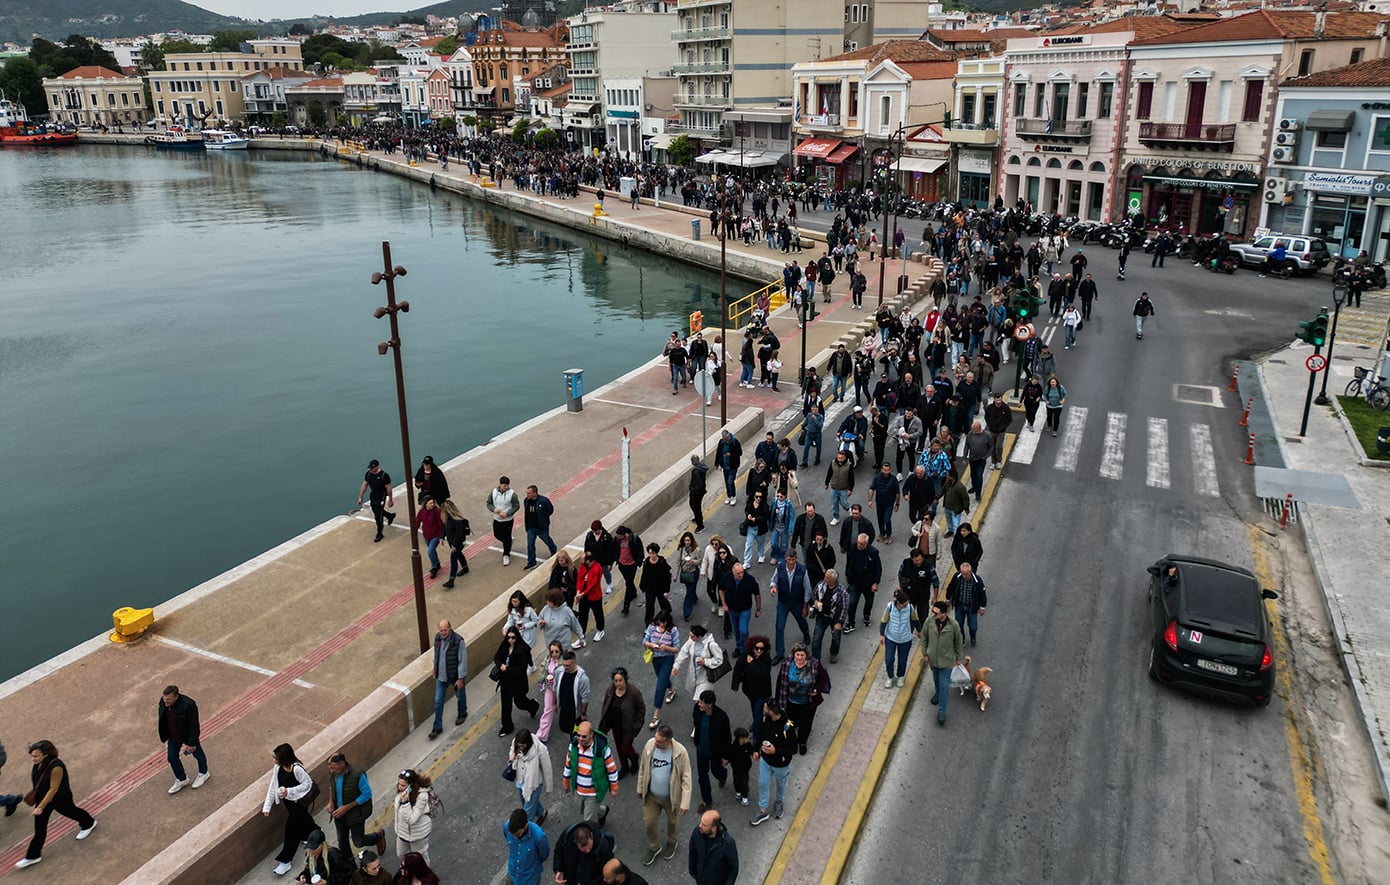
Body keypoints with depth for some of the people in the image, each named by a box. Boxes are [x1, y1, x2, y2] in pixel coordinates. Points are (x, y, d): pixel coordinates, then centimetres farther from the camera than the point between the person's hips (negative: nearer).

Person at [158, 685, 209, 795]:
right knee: (172, 758, 16)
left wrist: (191, 743, -20)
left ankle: (203, 773, 47)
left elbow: (193, 725, -27)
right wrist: (165, 737, 9)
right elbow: (163, 720, 1)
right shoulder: (163, 702, -18)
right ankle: (182, 779, 41)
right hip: (173, 737, 6)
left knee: (197, 754, 19)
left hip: (188, 735, -6)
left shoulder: (188, 705, -37)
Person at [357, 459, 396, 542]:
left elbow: (389, 488, -15)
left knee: (378, 516, -5)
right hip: (372, 496, 7)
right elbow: (364, 486, 4)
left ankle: (379, 534, 12)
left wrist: (390, 500, -9)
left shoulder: (384, 475, -23)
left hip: (381, 498, -7)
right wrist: (360, 497, 4)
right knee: (377, 512, 25)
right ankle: (391, 516, 53)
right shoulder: (368, 473, -6)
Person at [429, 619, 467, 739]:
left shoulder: (459, 640, -27)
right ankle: (437, 727, 20)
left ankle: (462, 714, 49)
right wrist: (435, 668, 18)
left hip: (455, 675, -4)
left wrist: (460, 678, -19)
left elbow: (463, 660, -21)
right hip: (441, 675, 4)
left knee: (460, 696, 21)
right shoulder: (437, 637, -10)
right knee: (438, 701, 7)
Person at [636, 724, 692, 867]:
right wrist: (640, 788, 8)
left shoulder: (680, 752, -29)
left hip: (671, 796, -2)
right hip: (651, 795, 2)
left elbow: (686, 778, -19)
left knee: (672, 822, 22)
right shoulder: (649, 745, -19)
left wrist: (685, 802, -20)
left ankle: (671, 843, 53)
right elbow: (642, 768, -2)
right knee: (648, 823, 13)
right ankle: (654, 847, 42)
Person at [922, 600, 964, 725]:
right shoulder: (929, 622, -19)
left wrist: (958, 658, 3)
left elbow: (958, 642, -7)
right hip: (933, 658, 3)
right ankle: (937, 693, 57)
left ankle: (941, 711, 12)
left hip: (946, 660, -3)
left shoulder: (953, 625, -25)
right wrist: (925, 654, 2)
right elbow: (924, 637, -2)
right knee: (936, 680, 27)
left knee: (944, 685, 1)